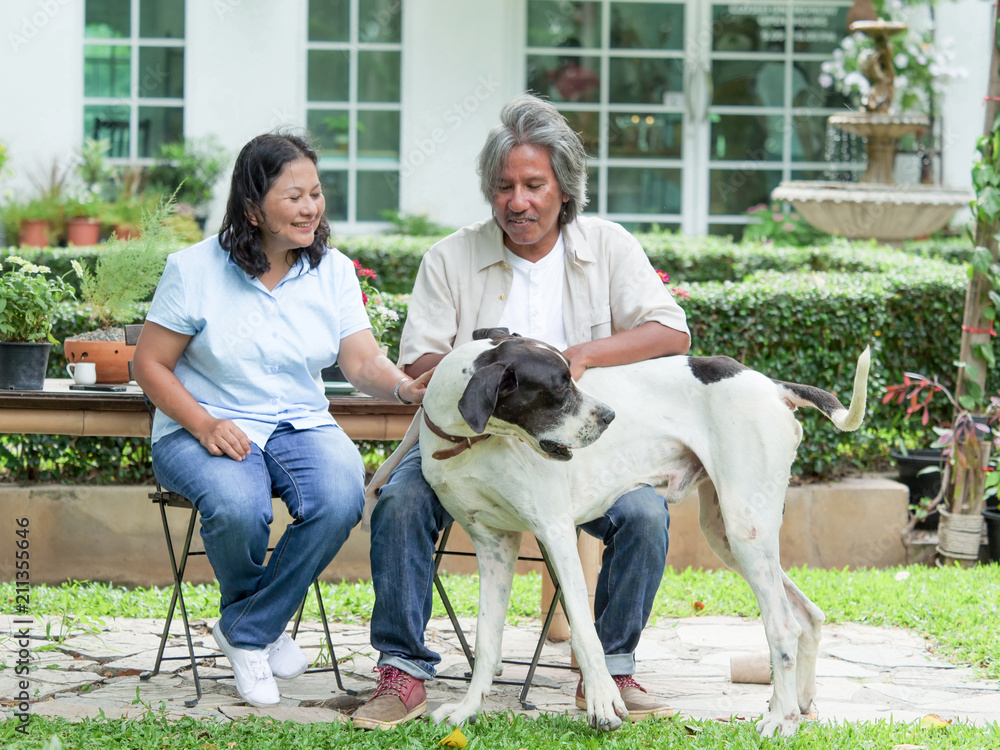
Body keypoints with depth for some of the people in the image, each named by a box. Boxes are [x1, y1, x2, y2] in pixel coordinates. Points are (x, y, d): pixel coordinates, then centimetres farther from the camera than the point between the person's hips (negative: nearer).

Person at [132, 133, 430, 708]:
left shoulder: (333, 271, 4)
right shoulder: (196, 269, -6)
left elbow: (362, 363, -3)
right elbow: (151, 364, -3)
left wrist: (407, 386, -26)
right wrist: (205, 424, -18)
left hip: (301, 425, 3)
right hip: (205, 431, -3)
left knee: (341, 499, -30)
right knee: (238, 505, -37)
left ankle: (248, 630, -8)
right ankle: (252, 617, -1)